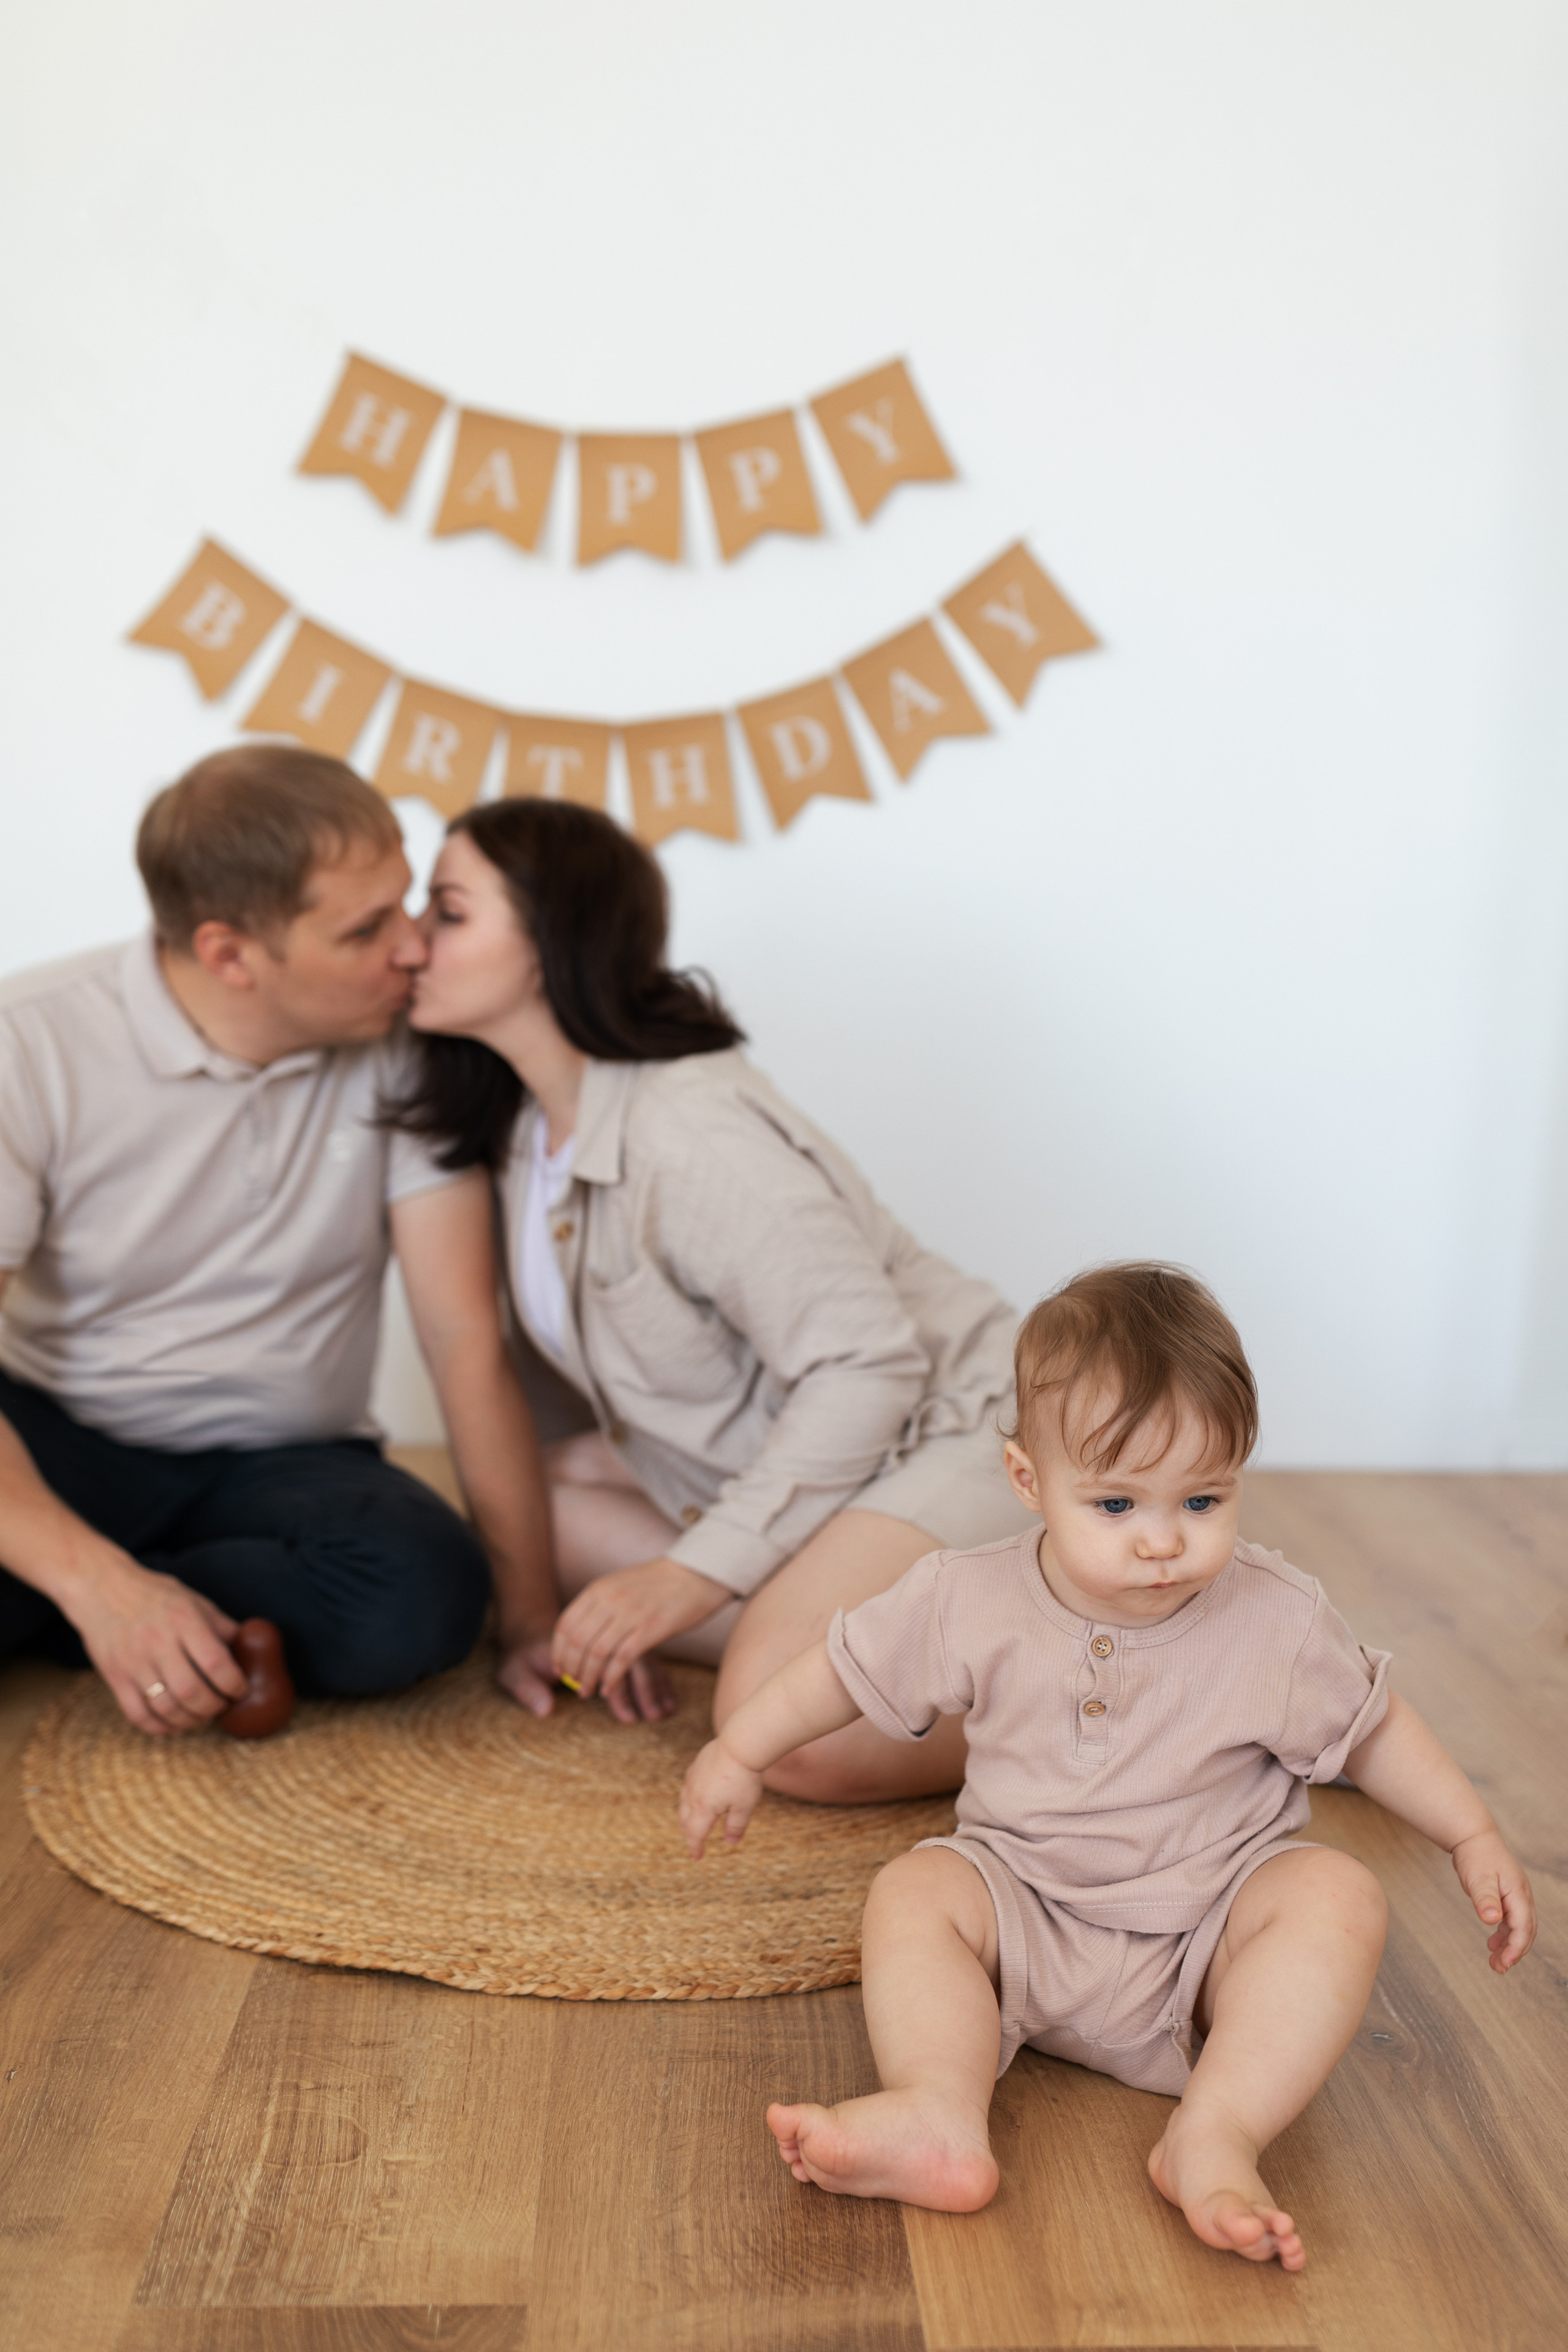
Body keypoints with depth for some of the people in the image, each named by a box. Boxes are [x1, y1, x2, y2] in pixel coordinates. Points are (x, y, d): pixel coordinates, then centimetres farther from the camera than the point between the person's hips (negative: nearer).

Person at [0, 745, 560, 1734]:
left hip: (285, 1463, 4)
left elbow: (466, 1336, -11)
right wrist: (95, 1579, -34)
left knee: (428, 1593, -30)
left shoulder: (407, 1046, -10)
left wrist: (538, 1613, -13)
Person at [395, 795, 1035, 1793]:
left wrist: (697, 1572, -24)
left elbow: (871, 1365, -27)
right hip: (772, 1448, 10)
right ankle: (827, 1631, -7)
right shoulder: (530, 1122, 3)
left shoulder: (693, 1133, -26)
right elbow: (611, 1368, 6)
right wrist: (621, 1608, -2)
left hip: (945, 1433, -9)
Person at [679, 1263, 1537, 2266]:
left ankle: (1214, 2135, -37)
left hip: (1212, 1938, 0)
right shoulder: (971, 1604, -11)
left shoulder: (1279, 1623, -10)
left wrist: (1475, 1837, 3)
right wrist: (740, 1752, 12)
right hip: (1029, 1923, 1)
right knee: (915, 1893, -24)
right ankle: (942, 2117, -42)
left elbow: (1372, 1726, 7)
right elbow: (851, 1664, 4)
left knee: (1340, 1897, -27)